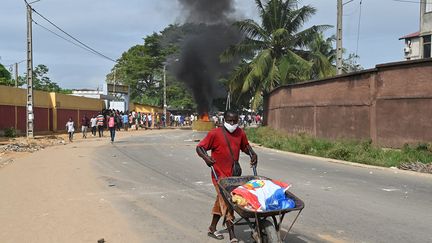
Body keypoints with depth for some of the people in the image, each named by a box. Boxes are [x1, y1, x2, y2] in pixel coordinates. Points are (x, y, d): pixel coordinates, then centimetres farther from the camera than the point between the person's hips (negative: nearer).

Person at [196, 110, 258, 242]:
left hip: (233, 174, 6)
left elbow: (245, 146, 21)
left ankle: (212, 228, 33)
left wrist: (253, 154, 0)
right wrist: (205, 157, -28)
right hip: (219, 174, -6)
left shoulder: (240, 133, 5)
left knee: (222, 200, 17)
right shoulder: (215, 133, -11)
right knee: (227, 201, -9)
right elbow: (199, 147, -8)